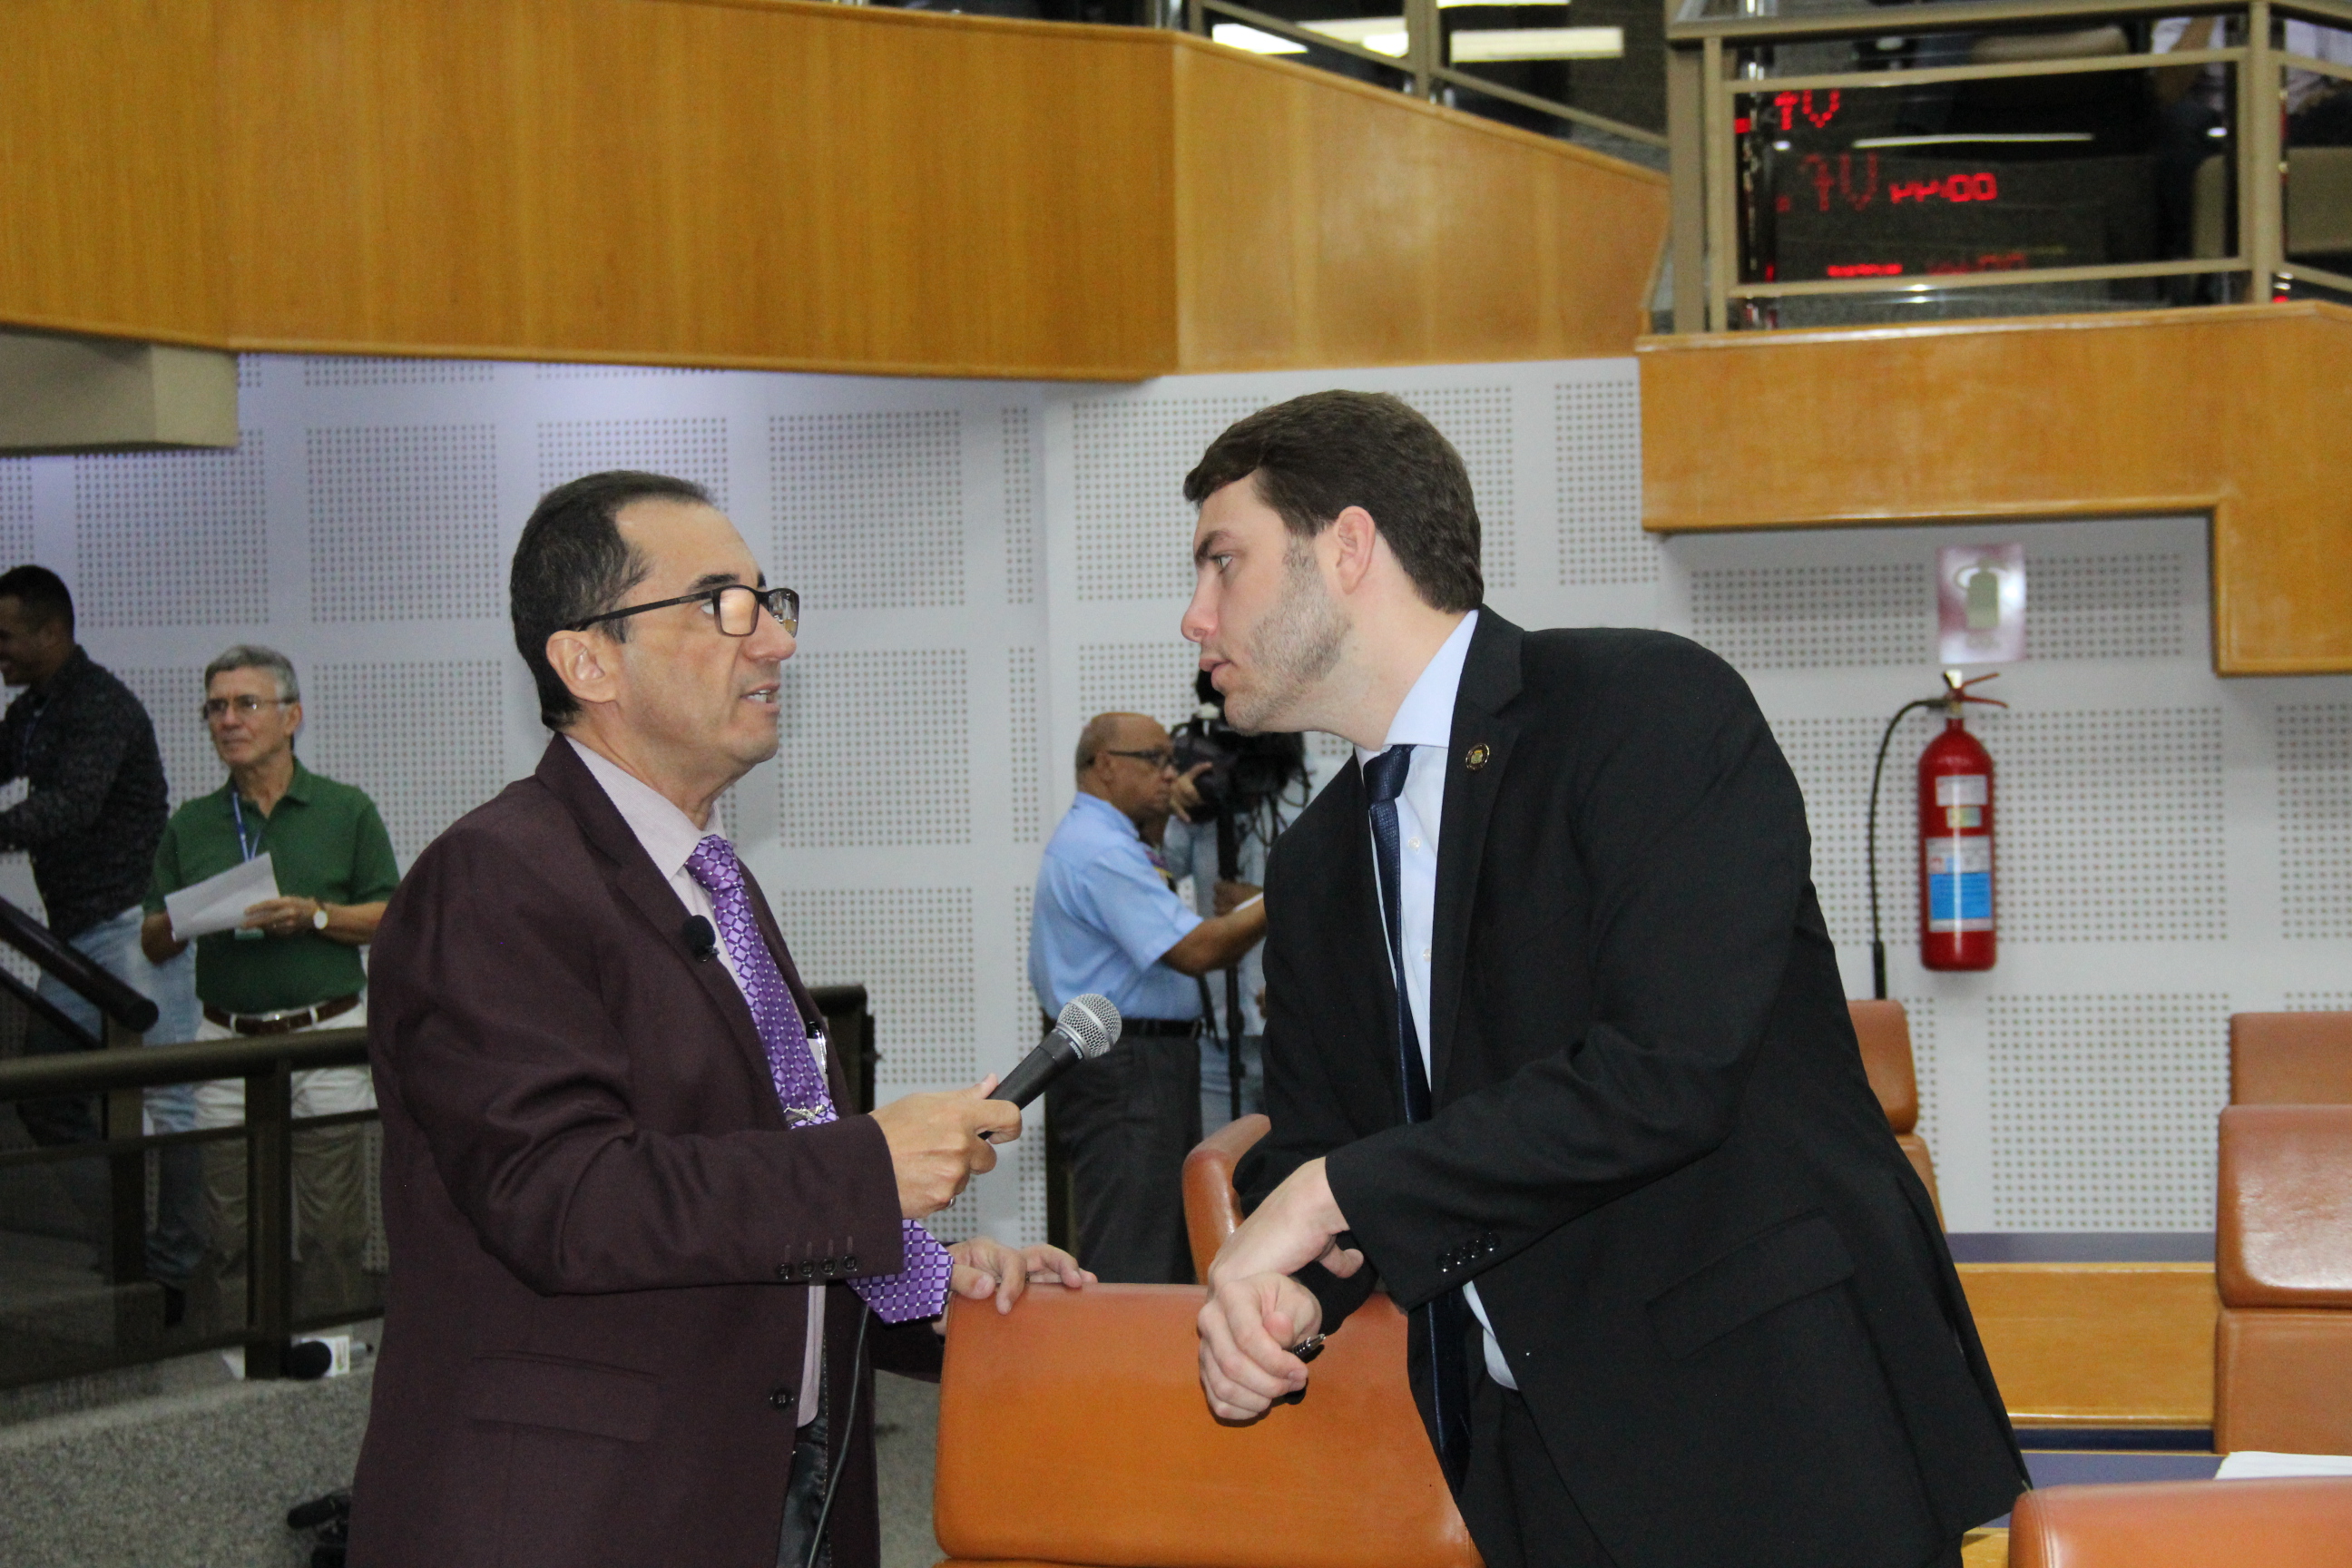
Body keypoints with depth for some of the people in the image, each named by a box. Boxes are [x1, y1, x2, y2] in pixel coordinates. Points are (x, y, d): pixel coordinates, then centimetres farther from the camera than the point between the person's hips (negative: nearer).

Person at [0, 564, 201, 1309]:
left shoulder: (103, 707, -13)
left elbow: (71, 805, -27)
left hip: (132, 920, -10)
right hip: (75, 931, 10)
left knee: (161, 1102, -6)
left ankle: (176, 1270, -2)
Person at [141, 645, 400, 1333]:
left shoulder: (346, 811, 4)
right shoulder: (191, 825, 11)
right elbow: (152, 943, 12)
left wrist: (314, 915, -13)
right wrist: (183, 921, -11)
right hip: (227, 1043, 2)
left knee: (332, 1230, -1)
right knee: (229, 1231, 2)